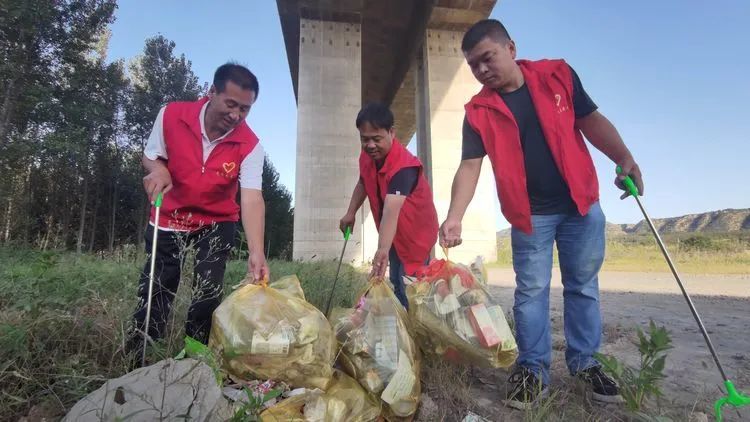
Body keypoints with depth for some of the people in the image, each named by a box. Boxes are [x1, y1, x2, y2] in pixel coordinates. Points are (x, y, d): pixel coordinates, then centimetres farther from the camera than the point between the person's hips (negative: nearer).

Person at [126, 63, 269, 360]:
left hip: (216, 224, -1)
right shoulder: (171, 115, -17)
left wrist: (256, 252, -45)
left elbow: (252, 199, -32)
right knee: (154, 291, 8)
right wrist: (157, 168, -28)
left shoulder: (250, 146, -22)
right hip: (168, 219, 1)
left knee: (207, 296, -1)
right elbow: (150, 156, -1)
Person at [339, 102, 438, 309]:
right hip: (393, 233, 8)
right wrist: (350, 213, 1)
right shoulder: (366, 157, -9)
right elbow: (363, 184, 12)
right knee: (396, 284, 18)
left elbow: (391, 210, -49)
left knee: (409, 290, -8)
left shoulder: (403, 166, -34)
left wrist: (382, 250, -61)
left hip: (415, 233, -7)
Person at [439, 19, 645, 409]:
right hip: (529, 215, -1)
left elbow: (591, 121, 5)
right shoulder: (478, 112, -5)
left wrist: (624, 158, -9)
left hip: (581, 204, 2)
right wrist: (454, 216, -25)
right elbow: (469, 166, -12)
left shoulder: (558, 74, -1)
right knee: (531, 291, 2)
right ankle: (533, 370, 16)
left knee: (583, 286, 11)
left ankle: (584, 363, 28)